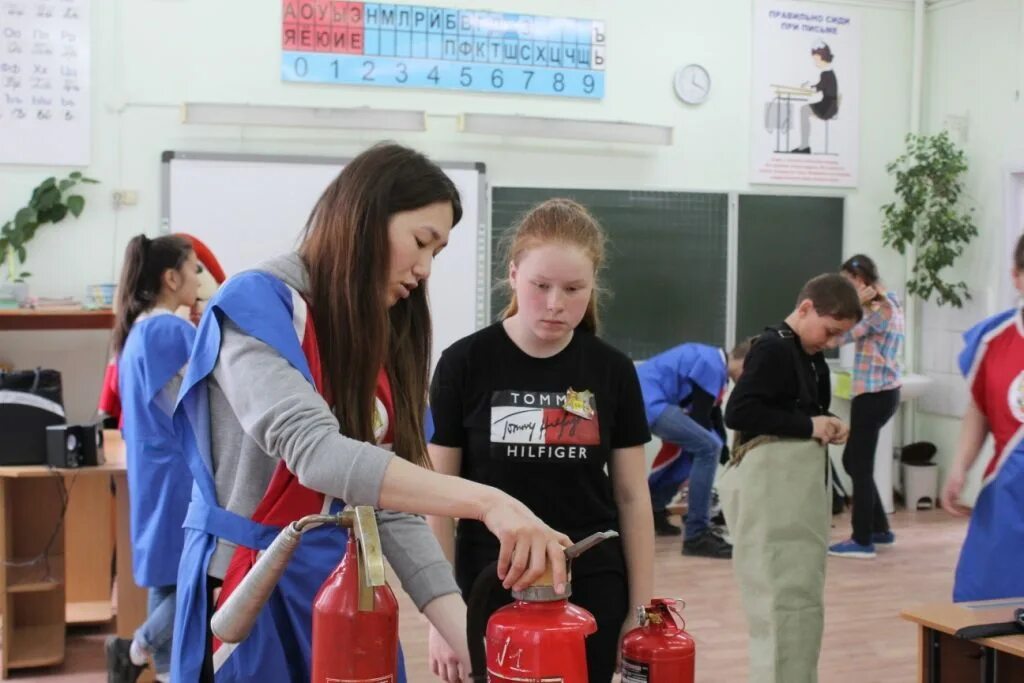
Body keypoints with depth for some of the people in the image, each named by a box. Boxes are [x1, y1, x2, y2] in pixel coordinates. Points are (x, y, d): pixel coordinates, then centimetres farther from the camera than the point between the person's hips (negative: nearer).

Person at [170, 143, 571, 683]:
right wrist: (487, 502, -35)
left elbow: (395, 510, 1)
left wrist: (468, 638, -12)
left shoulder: (380, 343, 9)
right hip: (256, 599, -6)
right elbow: (313, 451, -27)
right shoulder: (258, 306, -12)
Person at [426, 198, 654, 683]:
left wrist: (640, 609, 5)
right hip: (490, 594, -2)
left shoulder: (612, 371, 0)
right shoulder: (465, 364, -6)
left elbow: (632, 497, 5)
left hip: (591, 595, 2)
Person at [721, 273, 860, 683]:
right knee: (783, 601, -7)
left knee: (804, 598, 15)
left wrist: (827, 427, 3)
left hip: (801, 488, 10)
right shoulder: (773, 349, -13)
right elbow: (738, 412, -22)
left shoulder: (812, 358, 14)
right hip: (771, 490, -9)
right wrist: (808, 425, -19)